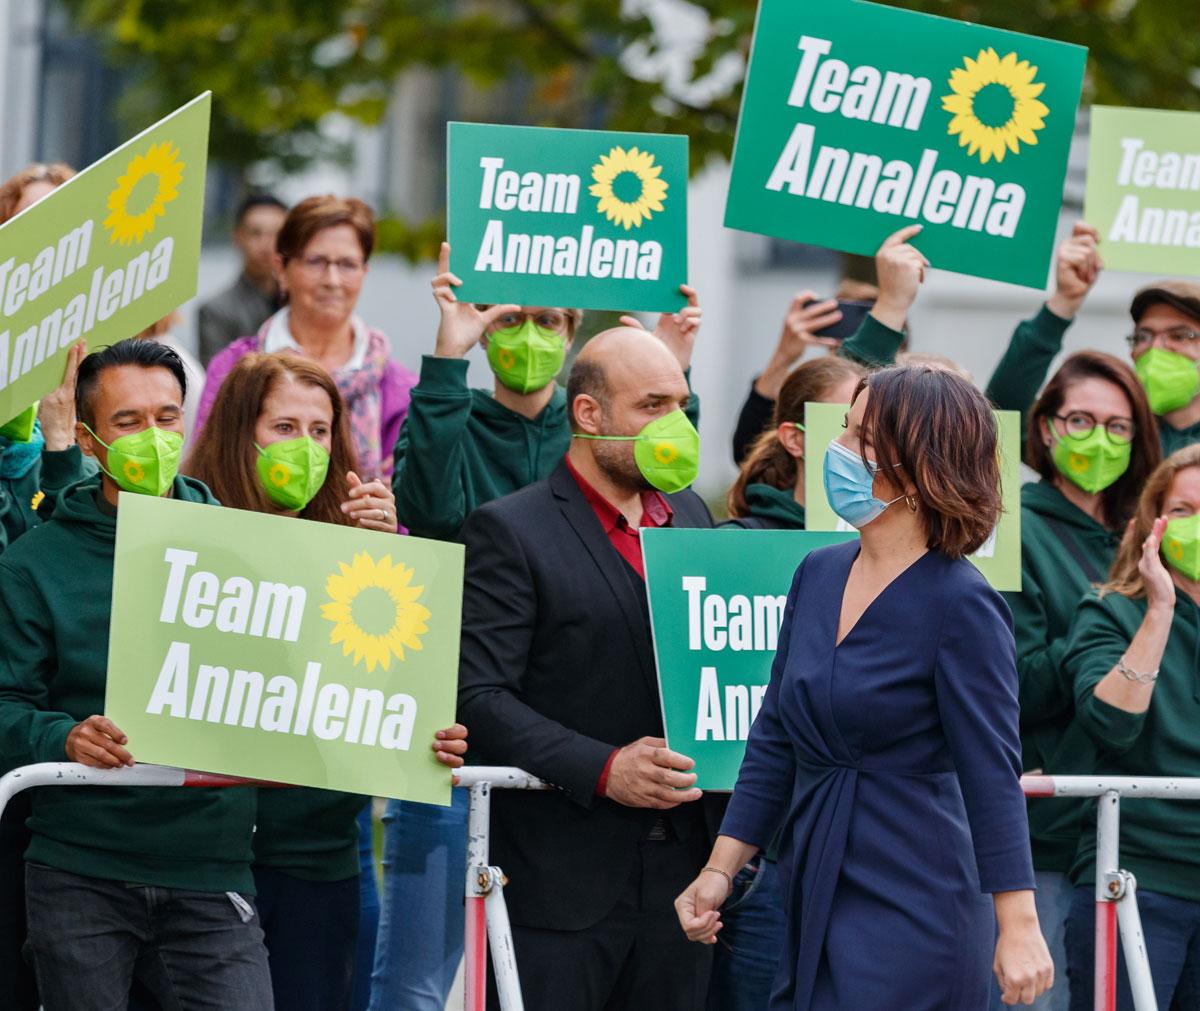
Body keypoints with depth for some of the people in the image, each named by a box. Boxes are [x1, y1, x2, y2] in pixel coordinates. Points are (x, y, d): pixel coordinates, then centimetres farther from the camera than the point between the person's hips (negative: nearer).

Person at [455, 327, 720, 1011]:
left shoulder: (690, 515, 15)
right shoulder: (510, 531, -6)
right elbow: (479, 695, -12)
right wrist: (601, 769, -22)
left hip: (679, 873, 6)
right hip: (563, 875, -6)